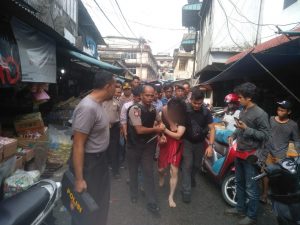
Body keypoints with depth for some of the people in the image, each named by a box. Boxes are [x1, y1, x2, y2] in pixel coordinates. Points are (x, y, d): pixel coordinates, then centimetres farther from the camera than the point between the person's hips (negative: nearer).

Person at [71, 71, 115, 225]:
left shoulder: (98, 103, 2)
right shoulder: (88, 107, -28)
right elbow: (78, 145, -26)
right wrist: (79, 179, -23)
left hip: (99, 158, 10)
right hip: (88, 162, -9)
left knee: (101, 197, 28)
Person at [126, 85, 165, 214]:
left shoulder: (153, 108, -4)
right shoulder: (135, 109, -23)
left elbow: (159, 121, 16)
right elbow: (139, 130, -26)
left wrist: (161, 132, -2)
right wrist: (156, 129, -15)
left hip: (148, 145, 4)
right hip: (134, 145, -3)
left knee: (148, 172, 6)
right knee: (133, 171, 17)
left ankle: (152, 203, 18)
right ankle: (134, 193, 43)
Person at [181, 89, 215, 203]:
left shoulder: (206, 112, -13)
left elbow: (212, 128, -11)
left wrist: (210, 145, -20)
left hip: (200, 142, 3)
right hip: (187, 141, -2)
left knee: (197, 165, 18)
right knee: (187, 165, -5)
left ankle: (191, 178, 48)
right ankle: (186, 191, 6)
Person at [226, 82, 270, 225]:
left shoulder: (260, 114, -17)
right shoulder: (243, 111, 7)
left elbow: (266, 135, -17)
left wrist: (247, 129, -25)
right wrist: (233, 135, 2)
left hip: (252, 155, -8)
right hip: (239, 152, 8)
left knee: (251, 188, 3)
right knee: (239, 183, 20)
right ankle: (240, 209, 38)